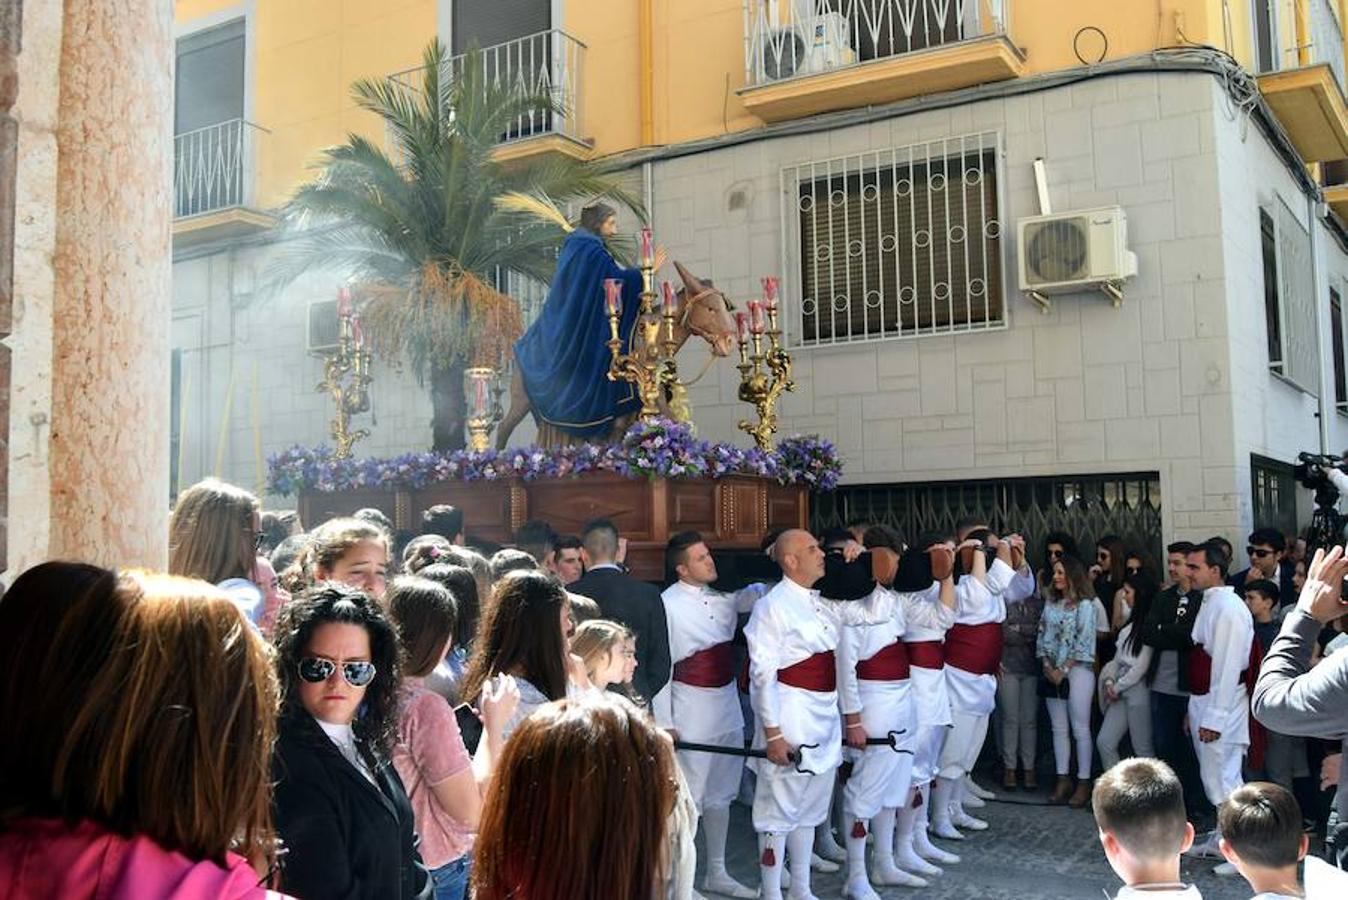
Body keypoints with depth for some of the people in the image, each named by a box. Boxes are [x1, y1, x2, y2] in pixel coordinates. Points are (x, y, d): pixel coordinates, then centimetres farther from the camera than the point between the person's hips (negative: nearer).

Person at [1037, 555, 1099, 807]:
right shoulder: (1050, 603, 12)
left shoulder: (1085, 605, -7)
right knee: (1058, 728, 9)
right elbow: (1042, 635, 11)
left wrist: (1064, 669, -13)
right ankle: (1063, 780, 15)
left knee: (1080, 729, -2)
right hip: (1052, 672, 6)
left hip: (1077, 671, -6)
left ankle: (1084, 782, 4)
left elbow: (1084, 642, -12)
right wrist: (1046, 665, -1)